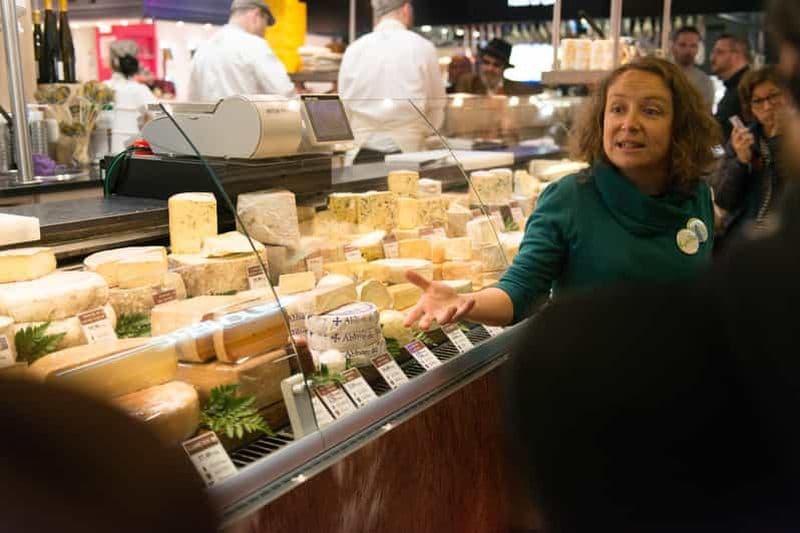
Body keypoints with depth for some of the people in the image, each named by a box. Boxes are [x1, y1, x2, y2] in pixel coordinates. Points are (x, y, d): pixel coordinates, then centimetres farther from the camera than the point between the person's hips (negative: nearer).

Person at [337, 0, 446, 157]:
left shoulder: (353, 50, 2)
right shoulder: (423, 48, -2)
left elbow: (345, 105, 8)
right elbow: (436, 110, 4)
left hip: (363, 152, 2)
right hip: (408, 151, -2)